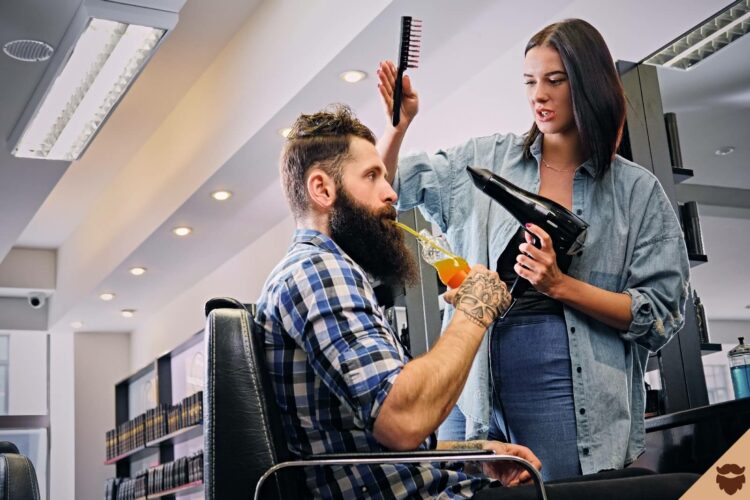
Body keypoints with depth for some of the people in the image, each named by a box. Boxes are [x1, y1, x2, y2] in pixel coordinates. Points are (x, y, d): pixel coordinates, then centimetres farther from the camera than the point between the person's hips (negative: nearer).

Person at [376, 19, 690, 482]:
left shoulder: (637, 191, 3)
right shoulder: (486, 160, 8)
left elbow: (661, 316, -1)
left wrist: (561, 285, -12)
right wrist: (399, 124, -4)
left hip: (571, 398, -2)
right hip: (476, 389, 2)